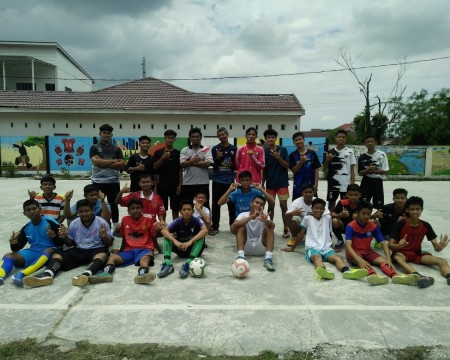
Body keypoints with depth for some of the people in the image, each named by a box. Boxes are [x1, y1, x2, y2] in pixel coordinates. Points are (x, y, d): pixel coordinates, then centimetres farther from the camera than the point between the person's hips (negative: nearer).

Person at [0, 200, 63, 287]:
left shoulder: (50, 222, -7)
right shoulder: (26, 228, 8)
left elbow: (61, 243, -8)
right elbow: (17, 248, 12)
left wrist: (54, 237, -30)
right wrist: (13, 243, -11)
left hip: (50, 252, -5)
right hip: (33, 253, 6)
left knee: (48, 250, -37)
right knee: (8, 256, -10)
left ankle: (22, 274, -56)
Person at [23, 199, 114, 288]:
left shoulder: (101, 222, -4)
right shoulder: (74, 224, 6)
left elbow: (109, 243, -2)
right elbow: (70, 243, 15)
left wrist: (104, 237, -24)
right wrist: (65, 237, -6)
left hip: (97, 250, -4)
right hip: (79, 250, 4)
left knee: (103, 255, -38)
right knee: (56, 254, -15)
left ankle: (86, 275, -64)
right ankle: (47, 275, -44)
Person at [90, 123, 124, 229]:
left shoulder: (116, 149, 8)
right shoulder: (94, 148, 2)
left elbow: (121, 165, -3)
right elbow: (96, 162, -14)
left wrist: (103, 163, -11)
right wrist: (113, 161, -11)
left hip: (113, 182, 2)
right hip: (98, 182, -2)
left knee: (113, 205, 10)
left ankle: (116, 227, 19)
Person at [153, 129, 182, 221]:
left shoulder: (178, 153, 3)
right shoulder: (158, 152, 3)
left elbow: (180, 170, 2)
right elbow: (155, 167, -5)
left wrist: (180, 185, -4)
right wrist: (163, 157, -17)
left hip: (175, 185, 0)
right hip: (162, 185, 0)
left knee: (175, 208, 6)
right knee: (162, 208, 7)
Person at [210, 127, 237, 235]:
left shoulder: (234, 149, 4)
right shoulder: (215, 149, 1)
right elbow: (213, 164, -2)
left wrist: (232, 164, -14)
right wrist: (218, 158, -21)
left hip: (230, 181, 1)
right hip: (217, 181, -1)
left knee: (232, 204, 7)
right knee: (216, 204, 3)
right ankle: (214, 227, 11)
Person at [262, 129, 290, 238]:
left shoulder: (283, 150, -5)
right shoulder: (264, 151, 1)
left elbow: (287, 166, -5)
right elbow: (263, 170, 6)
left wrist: (279, 158, -21)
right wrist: (262, 184, 5)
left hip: (282, 183, -2)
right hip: (270, 184, 2)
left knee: (283, 206, 1)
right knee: (270, 206, 9)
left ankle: (286, 228, 11)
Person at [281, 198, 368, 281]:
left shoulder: (328, 218, 18)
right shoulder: (307, 218, 9)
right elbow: (301, 234, 17)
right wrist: (292, 248, 21)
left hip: (326, 247, 3)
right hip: (312, 247, -3)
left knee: (338, 257, -30)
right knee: (317, 258, -38)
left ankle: (347, 271, -59)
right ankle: (324, 271, -70)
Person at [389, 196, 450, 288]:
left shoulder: (426, 226, -1)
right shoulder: (400, 224, -12)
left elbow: (436, 248, -2)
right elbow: (390, 245, -13)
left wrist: (440, 247, -27)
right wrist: (399, 245, -37)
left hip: (417, 254, 4)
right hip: (401, 252, -4)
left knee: (442, 261, -19)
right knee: (398, 258, -40)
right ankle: (419, 277, -64)